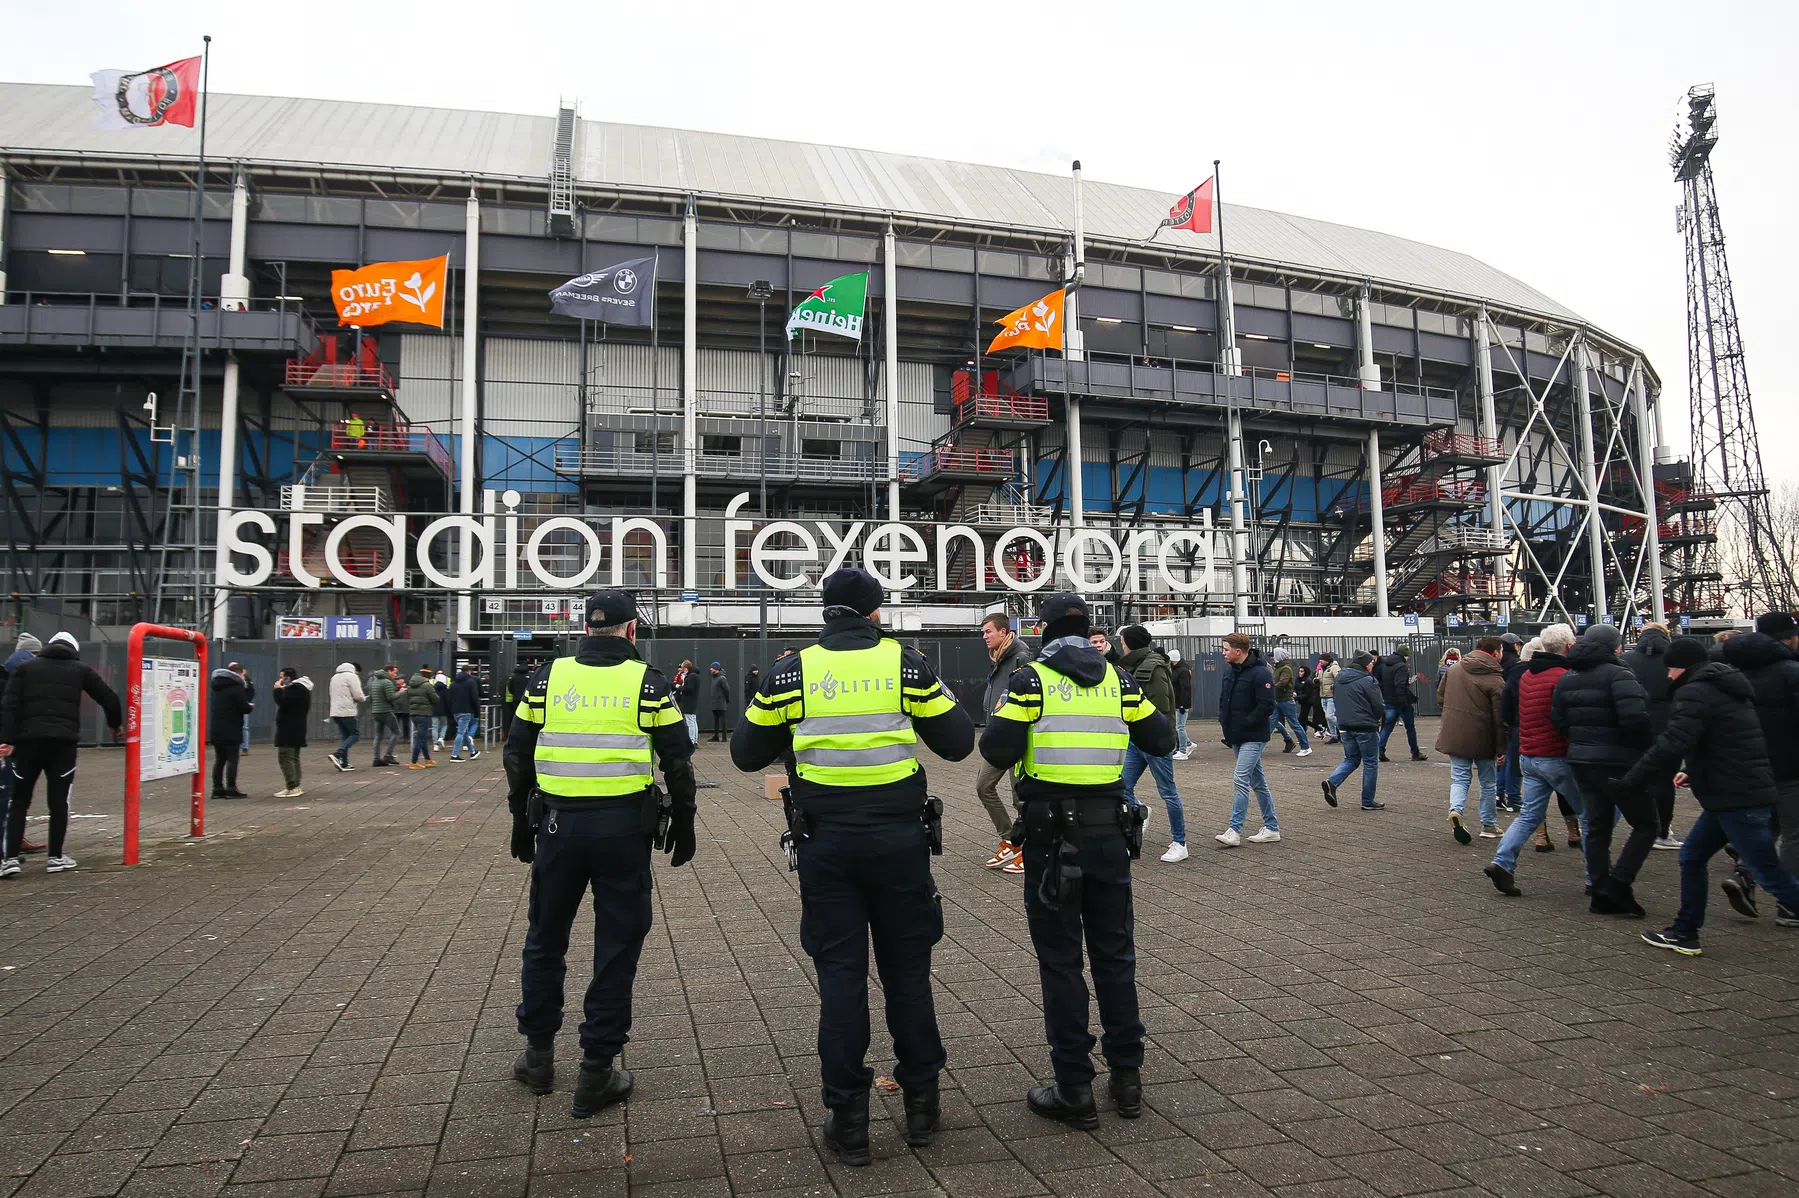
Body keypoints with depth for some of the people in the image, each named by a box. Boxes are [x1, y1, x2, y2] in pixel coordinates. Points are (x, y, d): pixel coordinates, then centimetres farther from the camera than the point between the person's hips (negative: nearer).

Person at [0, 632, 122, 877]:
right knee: (59, 800, 7)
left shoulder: (25, 667, 14)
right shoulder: (81, 669, 12)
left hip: (28, 740, 1)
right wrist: (116, 725, 30)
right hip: (63, 741, -1)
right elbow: (109, 699, 12)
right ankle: (56, 857, 10)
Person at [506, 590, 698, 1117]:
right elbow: (678, 761, -1)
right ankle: (596, 1073, 12)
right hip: (624, 829, -2)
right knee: (617, 947, 7)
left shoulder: (547, 677, 4)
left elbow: (517, 754, 8)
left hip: (558, 825, 2)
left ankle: (539, 1055, 31)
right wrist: (683, 826, 9)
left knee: (545, 939, 19)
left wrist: (522, 825, 17)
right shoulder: (648, 683, -2)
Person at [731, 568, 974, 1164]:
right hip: (899, 838, 0)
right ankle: (921, 1102, 25)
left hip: (826, 841, 0)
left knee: (840, 974, 9)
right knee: (907, 970, 14)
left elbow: (747, 753, 6)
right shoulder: (906, 664, -3)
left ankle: (847, 1118, 15)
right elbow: (958, 742, 1)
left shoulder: (791, 672, -1)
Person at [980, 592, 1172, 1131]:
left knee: (1060, 960, 5)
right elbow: (1161, 742, 9)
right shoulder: (1120, 681, 5)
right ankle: (1127, 1077, 24)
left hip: (1052, 837, -4)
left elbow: (996, 751, -14)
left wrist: (1005, 721, 6)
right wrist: (1156, 701, 26)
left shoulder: (1032, 681, -7)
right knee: (1115, 954, 16)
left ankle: (1074, 1090, 10)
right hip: (1110, 833, 4)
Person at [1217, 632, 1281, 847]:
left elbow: (1267, 706, -19)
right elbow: (1223, 700, 22)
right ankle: (1271, 828, 21)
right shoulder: (1229, 672, 12)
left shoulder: (1260, 674, -15)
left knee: (1240, 778, -13)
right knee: (1257, 782, 13)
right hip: (1237, 738, 9)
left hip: (1254, 737, -9)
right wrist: (1225, 722, 6)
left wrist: (1244, 723, -17)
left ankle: (1234, 831, -11)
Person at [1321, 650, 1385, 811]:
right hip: (1365, 728, -6)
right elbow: (1379, 707, -13)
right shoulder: (1367, 681, -14)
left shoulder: (1340, 678, 8)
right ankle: (1368, 802, 10)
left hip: (1345, 727, 7)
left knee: (1351, 759, 18)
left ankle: (1332, 782, -6)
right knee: (1370, 763, 6)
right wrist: (1376, 719, 7)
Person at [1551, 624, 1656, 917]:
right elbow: (1634, 718, -25)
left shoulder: (1567, 678, 10)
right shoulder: (1618, 675, -14)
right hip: (1618, 762, -7)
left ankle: (1602, 894, 15)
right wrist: (1648, 744, -10)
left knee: (1597, 827, 13)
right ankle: (1619, 883, -3)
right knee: (1646, 824, 6)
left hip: (1582, 761, 7)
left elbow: (1558, 720, 9)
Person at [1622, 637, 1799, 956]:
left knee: (1770, 875, -5)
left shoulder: (1695, 693, -14)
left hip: (1737, 798, -10)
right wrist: (1695, 773, 23)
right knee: (1692, 856, 15)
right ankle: (1684, 933, 19)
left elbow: (1672, 745, -27)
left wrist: (1629, 783, -27)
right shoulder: (1724, 687, 18)